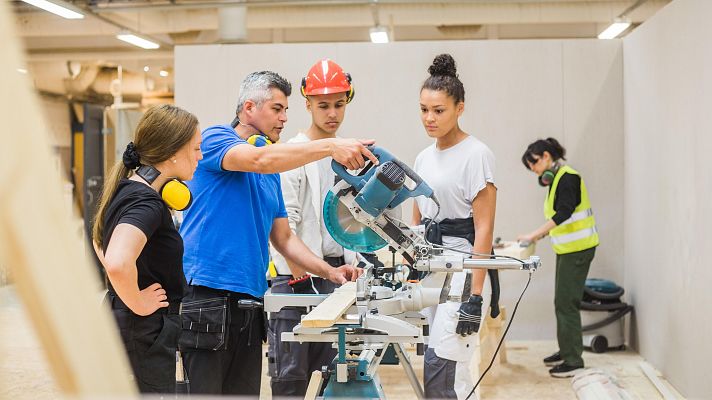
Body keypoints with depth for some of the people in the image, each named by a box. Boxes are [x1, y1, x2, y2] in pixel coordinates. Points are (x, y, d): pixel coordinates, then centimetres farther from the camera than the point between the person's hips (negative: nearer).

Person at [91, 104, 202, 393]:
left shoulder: (127, 188, 8)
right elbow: (118, 263, -39)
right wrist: (138, 303, -22)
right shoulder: (147, 202, -22)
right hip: (144, 331, -10)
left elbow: (100, 242, 25)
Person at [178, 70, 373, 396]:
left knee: (246, 393, 8)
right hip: (207, 295, -7)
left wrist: (329, 271, 6)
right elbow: (260, 159, -23)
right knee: (205, 393, -4)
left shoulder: (273, 173, 19)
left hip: (250, 303, 7)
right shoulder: (215, 139, -3)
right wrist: (330, 146, -28)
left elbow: (283, 239, 20)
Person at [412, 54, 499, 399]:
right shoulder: (423, 158, 14)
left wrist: (475, 296, -18)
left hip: (461, 269, -7)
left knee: (440, 367, -14)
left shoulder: (476, 154, -8)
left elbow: (484, 230, -13)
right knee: (440, 368, 7)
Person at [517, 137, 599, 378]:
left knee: (567, 303, -8)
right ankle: (565, 351, 27)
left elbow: (564, 212, -26)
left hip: (578, 249, -10)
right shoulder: (557, 179, 14)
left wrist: (534, 234, -27)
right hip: (567, 249, 10)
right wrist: (540, 235, 8)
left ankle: (573, 360, -3)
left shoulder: (567, 177, -15)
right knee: (562, 302, 16)